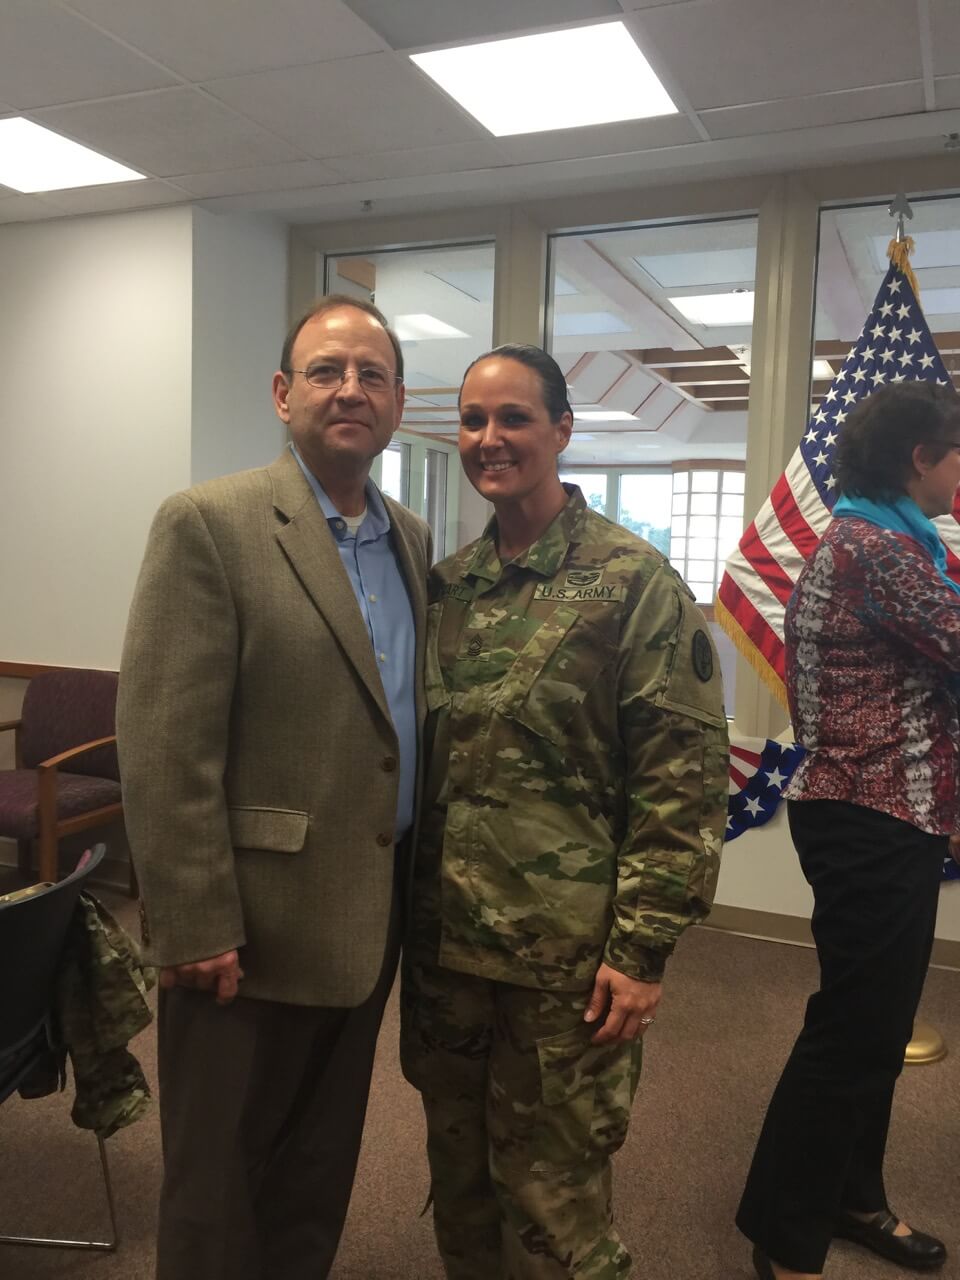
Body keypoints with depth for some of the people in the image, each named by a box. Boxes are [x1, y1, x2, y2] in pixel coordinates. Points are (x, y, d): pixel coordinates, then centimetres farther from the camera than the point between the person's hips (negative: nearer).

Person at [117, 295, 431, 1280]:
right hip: (253, 926, -6)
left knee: (321, 1171, 23)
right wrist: (194, 927, -18)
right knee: (218, 1180, 15)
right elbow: (162, 744, -17)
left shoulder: (410, 537, 8)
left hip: (371, 916, 6)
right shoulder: (209, 524, -13)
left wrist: (418, 882, 10)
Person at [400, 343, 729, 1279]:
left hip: (568, 956, -5)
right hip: (444, 942, 5)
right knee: (459, 1184, 20)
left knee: (552, 1203, 11)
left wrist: (642, 949, -13)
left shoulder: (633, 581, -9)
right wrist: (409, 908, 11)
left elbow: (684, 778, -11)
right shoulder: (446, 583, 6)